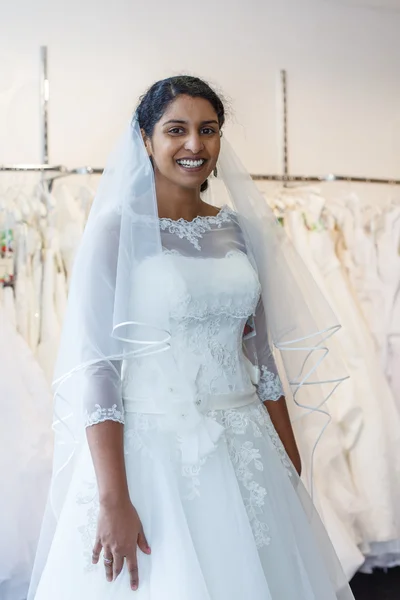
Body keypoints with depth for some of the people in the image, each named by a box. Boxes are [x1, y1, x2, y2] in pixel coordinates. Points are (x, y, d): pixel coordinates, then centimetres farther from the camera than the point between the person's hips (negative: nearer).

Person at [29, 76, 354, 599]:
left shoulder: (240, 229, 7)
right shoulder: (117, 229, -8)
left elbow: (261, 353, 12)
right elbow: (95, 366, -13)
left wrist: (291, 465, 11)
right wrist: (114, 500, -19)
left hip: (244, 451, 5)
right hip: (151, 449, -5)